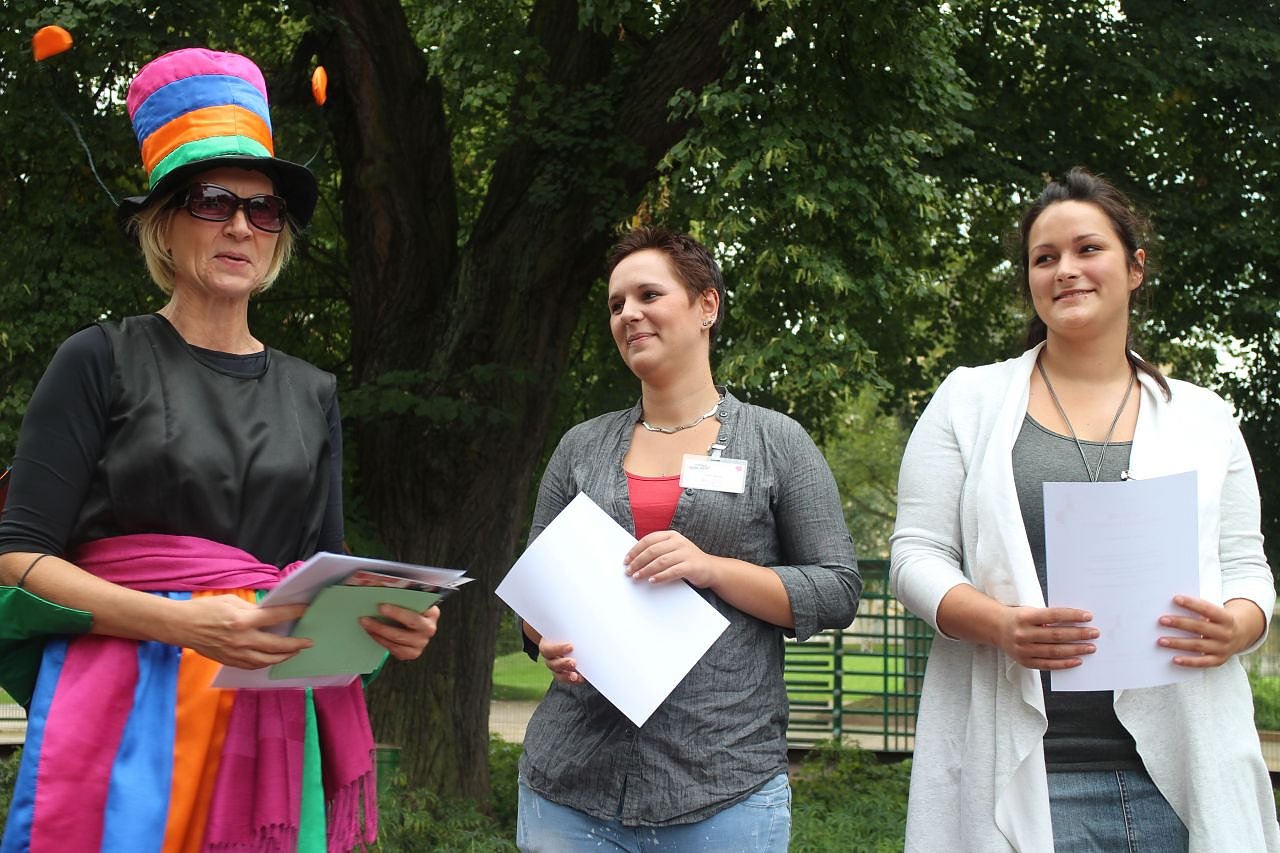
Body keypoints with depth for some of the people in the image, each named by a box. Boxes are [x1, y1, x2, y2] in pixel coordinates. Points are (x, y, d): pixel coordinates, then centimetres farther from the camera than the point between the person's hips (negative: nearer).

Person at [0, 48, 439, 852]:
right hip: (125, 708, -3)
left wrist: (386, 617, -10)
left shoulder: (312, 394, 13)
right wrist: (183, 621, -20)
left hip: (274, 716, 4)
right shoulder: (102, 361, 0)